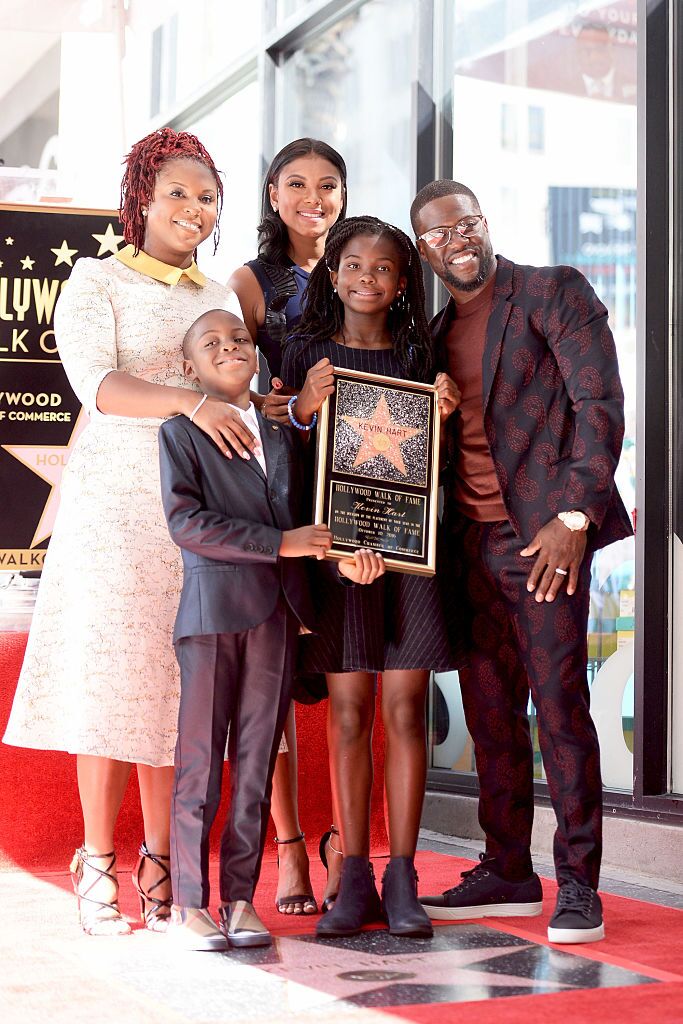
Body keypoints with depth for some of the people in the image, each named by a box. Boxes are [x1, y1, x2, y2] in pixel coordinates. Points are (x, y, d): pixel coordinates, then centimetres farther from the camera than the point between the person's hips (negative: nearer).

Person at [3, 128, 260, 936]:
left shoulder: (220, 299, 17)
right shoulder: (98, 280, 2)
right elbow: (96, 382, -13)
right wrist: (188, 401, -27)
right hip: (115, 505, -4)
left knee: (178, 687, 3)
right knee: (110, 681, -5)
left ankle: (159, 870, 11)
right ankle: (98, 870, 5)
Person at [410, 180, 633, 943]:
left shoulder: (554, 293, -1)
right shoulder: (438, 333, 19)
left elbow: (600, 403, -8)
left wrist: (574, 517, -15)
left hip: (543, 535, -6)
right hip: (470, 543, 7)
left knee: (559, 704, -8)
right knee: (489, 713, 8)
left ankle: (579, 886, 0)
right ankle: (508, 874, 18)